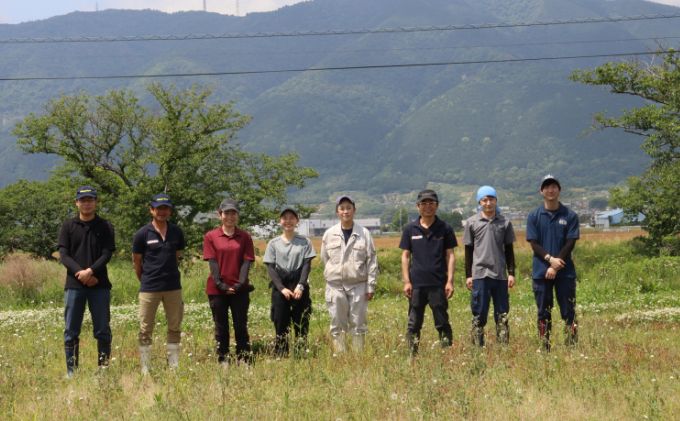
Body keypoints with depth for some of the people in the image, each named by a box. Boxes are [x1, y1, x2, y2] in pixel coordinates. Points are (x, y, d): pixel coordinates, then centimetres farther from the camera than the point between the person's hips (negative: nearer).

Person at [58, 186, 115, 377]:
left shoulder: (105, 226, 7)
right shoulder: (68, 226, 8)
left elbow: (107, 254, -3)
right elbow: (63, 255, 1)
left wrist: (90, 271, -17)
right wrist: (80, 272, -13)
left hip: (99, 285, 0)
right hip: (74, 285, 0)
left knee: (103, 331, 1)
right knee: (71, 332, 1)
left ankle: (104, 368, 8)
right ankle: (71, 371, 7)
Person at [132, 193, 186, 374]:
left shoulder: (177, 232, 3)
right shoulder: (143, 234, -6)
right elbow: (136, 261, 4)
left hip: (173, 287, 3)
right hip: (149, 289, -3)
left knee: (175, 328, 9)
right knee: (146, 330, 3)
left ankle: (174, 367, 18)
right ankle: (145, 370, 9)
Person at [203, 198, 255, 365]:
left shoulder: (245, 237, 5)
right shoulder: (210, 236, 2)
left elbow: (247, 262, -1)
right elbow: (212, 262, -3)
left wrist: (241, 283, -13)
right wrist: (220, 284, -13)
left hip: (239, 289, 0)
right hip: (217, 289, 0)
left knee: (241, 326, 3)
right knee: (221, 327, 5)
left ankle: (244, 360, 7)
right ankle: (223, 361, 10)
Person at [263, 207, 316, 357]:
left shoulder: (305, 242, 7)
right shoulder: (274, 243, 7)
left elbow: (307, 264, 0)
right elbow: (270, 268, 2)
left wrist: (300, 286, -14)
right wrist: (282, 288, -11)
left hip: (299, 287, 0)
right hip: (280, 287, 0)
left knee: (301, 323, -1)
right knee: (281, 324, -1)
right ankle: (280, 356, 2)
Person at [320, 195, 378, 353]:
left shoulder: (364, 234, 0)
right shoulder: (329, 234, 4)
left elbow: (372, 261, 0)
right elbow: (325, 259, 12)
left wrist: (371, 286, -3)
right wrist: (332, 276, 10)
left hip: (358, 285, -1)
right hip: (335, 286, 1)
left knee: (358, 324, 2)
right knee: (337, 325, 4)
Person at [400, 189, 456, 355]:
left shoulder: (444, 228, 4)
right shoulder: (410, 229, 6)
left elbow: (450, 255, 3)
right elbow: (405, 256, 7)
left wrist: (450, 281, -4)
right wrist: (406, 281, -1)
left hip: (438, 285, -1)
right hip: (416, 284, 1)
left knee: (442, 323, 3)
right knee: (414, 324, 5)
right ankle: (412, 354, 11)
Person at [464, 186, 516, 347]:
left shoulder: (505, 223, 7)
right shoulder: (472, 223, 4)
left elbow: (509, 250, 11)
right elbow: (468, 251, 6)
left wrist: (511, 273, 5)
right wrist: (468, 275, 2)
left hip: (500, 274, 2)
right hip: (479, 274, -1)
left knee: (502, 313, 3)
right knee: (479, 313, -1)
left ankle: (503, 346, 6)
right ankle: (477, 346, 2)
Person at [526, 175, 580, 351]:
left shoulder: (570, 216, 3)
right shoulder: (534, 216, 5)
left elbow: (570, 244, -3)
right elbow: (534, 244, -1)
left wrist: (555, 267, -11)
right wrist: (550, 259, -16)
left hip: (565, 272, -1)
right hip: (541, 272, 1)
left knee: (569, 311, -1)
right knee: (544, 313, 5)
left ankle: (573, 346, 2)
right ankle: (545, 348, 9)